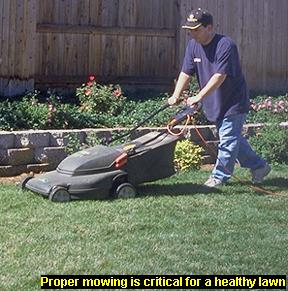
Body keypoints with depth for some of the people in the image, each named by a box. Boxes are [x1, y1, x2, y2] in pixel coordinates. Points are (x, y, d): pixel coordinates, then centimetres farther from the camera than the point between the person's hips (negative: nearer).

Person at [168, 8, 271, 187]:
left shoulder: (226, 45, -23)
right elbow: (186, 73, -2)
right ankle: (259, 166, 29)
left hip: (234, 103, -8)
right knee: (233, 139, 15)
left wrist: (199, 97, -33)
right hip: (215, 104, 8)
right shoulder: (193, 45, 0)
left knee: (228, 139, -3)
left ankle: (219, 176, 7)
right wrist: (176, 95, -16)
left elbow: (219, 76, -29)